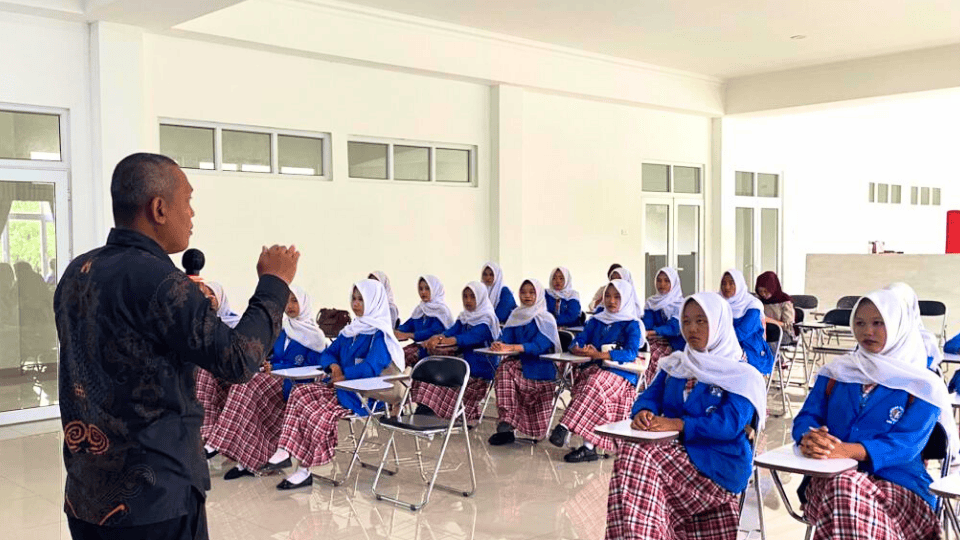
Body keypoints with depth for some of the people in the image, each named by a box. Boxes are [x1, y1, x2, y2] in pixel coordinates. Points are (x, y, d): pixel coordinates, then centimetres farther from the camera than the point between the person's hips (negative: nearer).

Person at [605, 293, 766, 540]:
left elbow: (731, 425, -14)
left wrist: (678, 424, -24)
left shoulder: (740, 375, -1)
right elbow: (649, 397, 10)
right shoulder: (675, 365, 19)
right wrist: (643, 413, -15)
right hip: (674, 450, 5)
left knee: (636, 456, -31)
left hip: (717, 465, -5)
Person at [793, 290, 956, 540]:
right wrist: (808, 439, -17)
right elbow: (807, 416, 10)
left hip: (898, 484, -2)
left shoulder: (923, 387, 4)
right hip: (830, 476, 2)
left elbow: (906, 444, -9)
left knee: (847, 491, -38)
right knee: (842, 487, -37)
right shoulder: (837, 372, 16)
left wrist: (847, 450, -26)